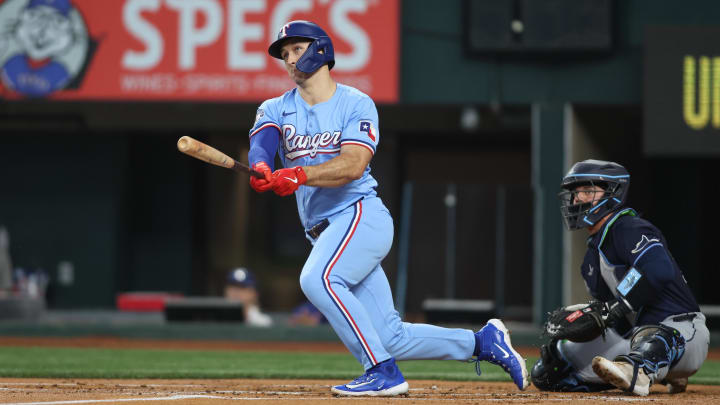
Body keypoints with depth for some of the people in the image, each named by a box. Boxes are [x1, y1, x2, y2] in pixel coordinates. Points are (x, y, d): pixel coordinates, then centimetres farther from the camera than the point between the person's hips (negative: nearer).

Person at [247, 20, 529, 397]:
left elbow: (353, 165, -19)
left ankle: (383, 372, -27)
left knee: (317, 279, -32)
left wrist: (300, 175, -35)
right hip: (325, 233, 6)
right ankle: (482, 341, 19)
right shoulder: (276, 109, 11)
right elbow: (261, 145, -12)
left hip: (361, 215, -6)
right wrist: (261, 170, -36)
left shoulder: (356, 104, -2)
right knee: (390, 338, 2)